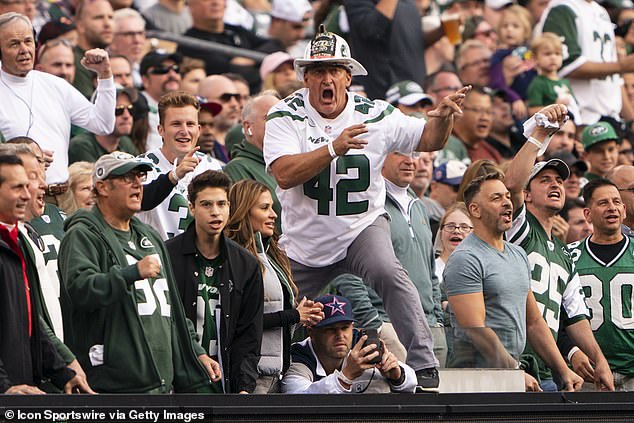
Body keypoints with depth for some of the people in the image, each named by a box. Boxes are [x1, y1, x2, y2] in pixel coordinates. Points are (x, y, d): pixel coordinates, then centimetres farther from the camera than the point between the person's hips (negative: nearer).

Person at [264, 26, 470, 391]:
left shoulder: (374, 115, -7)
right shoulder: (286, 116, -11)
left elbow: (428, 140, 4)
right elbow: (284, 174, -25)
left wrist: (442, 117, -19)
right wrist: (334, 148, -36)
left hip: (363, 227, -1)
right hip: (305, 244, 1)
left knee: (387, 272, -31)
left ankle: (426, 369, -33)